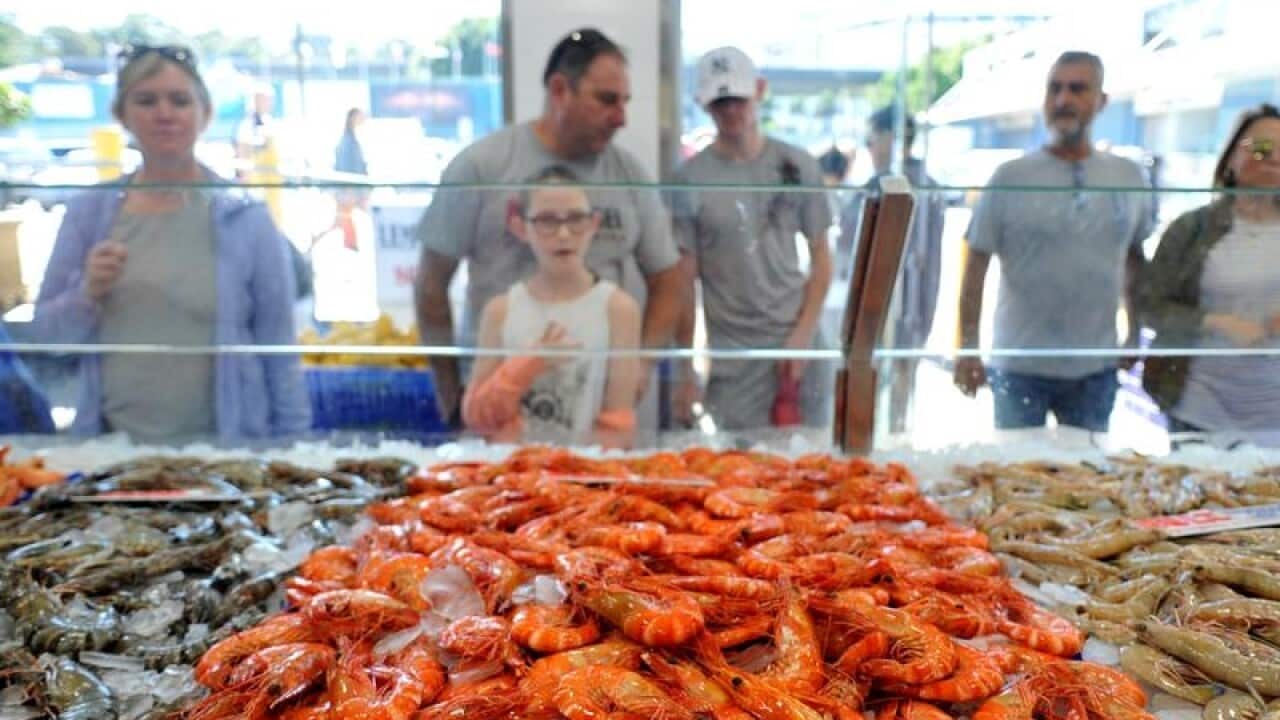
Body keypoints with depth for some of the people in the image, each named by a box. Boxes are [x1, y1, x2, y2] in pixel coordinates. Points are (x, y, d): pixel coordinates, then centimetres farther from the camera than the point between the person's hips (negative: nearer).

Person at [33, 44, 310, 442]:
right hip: (113, 444, 2)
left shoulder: (246, 217, -6)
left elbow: (279, 349, -5)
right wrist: (86, 295, -13)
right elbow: (46, 332, 6)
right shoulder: (87, 211, 1)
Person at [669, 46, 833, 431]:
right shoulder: (691, 179, -4)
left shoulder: (797, 165, 4)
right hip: (732, 357, -2)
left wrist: (803, 334, -4)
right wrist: (686, 370, -4)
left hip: (801, 345, 3)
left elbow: (821, 258, 8)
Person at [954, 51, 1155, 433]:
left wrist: (1138, 336, 12)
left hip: (1096, 370, 3)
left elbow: (1135, 261, 14)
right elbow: (976, 267, -6)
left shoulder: (1129, 177, 3)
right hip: (1019, 368, -3)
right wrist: (968, 347, -10)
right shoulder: (1010, 177, -7)